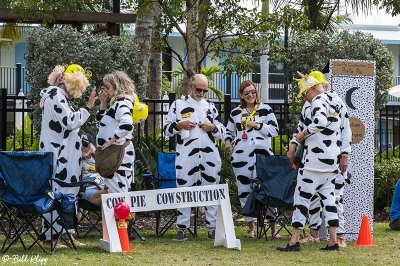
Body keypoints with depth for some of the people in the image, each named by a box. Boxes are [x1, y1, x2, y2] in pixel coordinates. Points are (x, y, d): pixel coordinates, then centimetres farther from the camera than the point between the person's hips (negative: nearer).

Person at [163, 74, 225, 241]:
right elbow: (166, 129, 7)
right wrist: (178, 125, -11)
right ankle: (182, 228, 4)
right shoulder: (178, 105, 8)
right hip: (186, 156, -2)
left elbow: (222, 132, 17)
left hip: (209, 155, 3)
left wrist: (213, 127, -4)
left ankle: (212, 227, 11)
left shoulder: (210, 106, 16)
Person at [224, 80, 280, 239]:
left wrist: (256, 125, -9)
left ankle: (273, 228, -3)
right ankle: (251, 227, 12)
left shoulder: (265, 110, 7)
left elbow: (274, 130, 1)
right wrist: (228, 141, 5)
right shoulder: (236, 112, 15)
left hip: (262, 154, -3)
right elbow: (229, 130, 25)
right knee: (244, 191, 3)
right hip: (241, 156, 3)